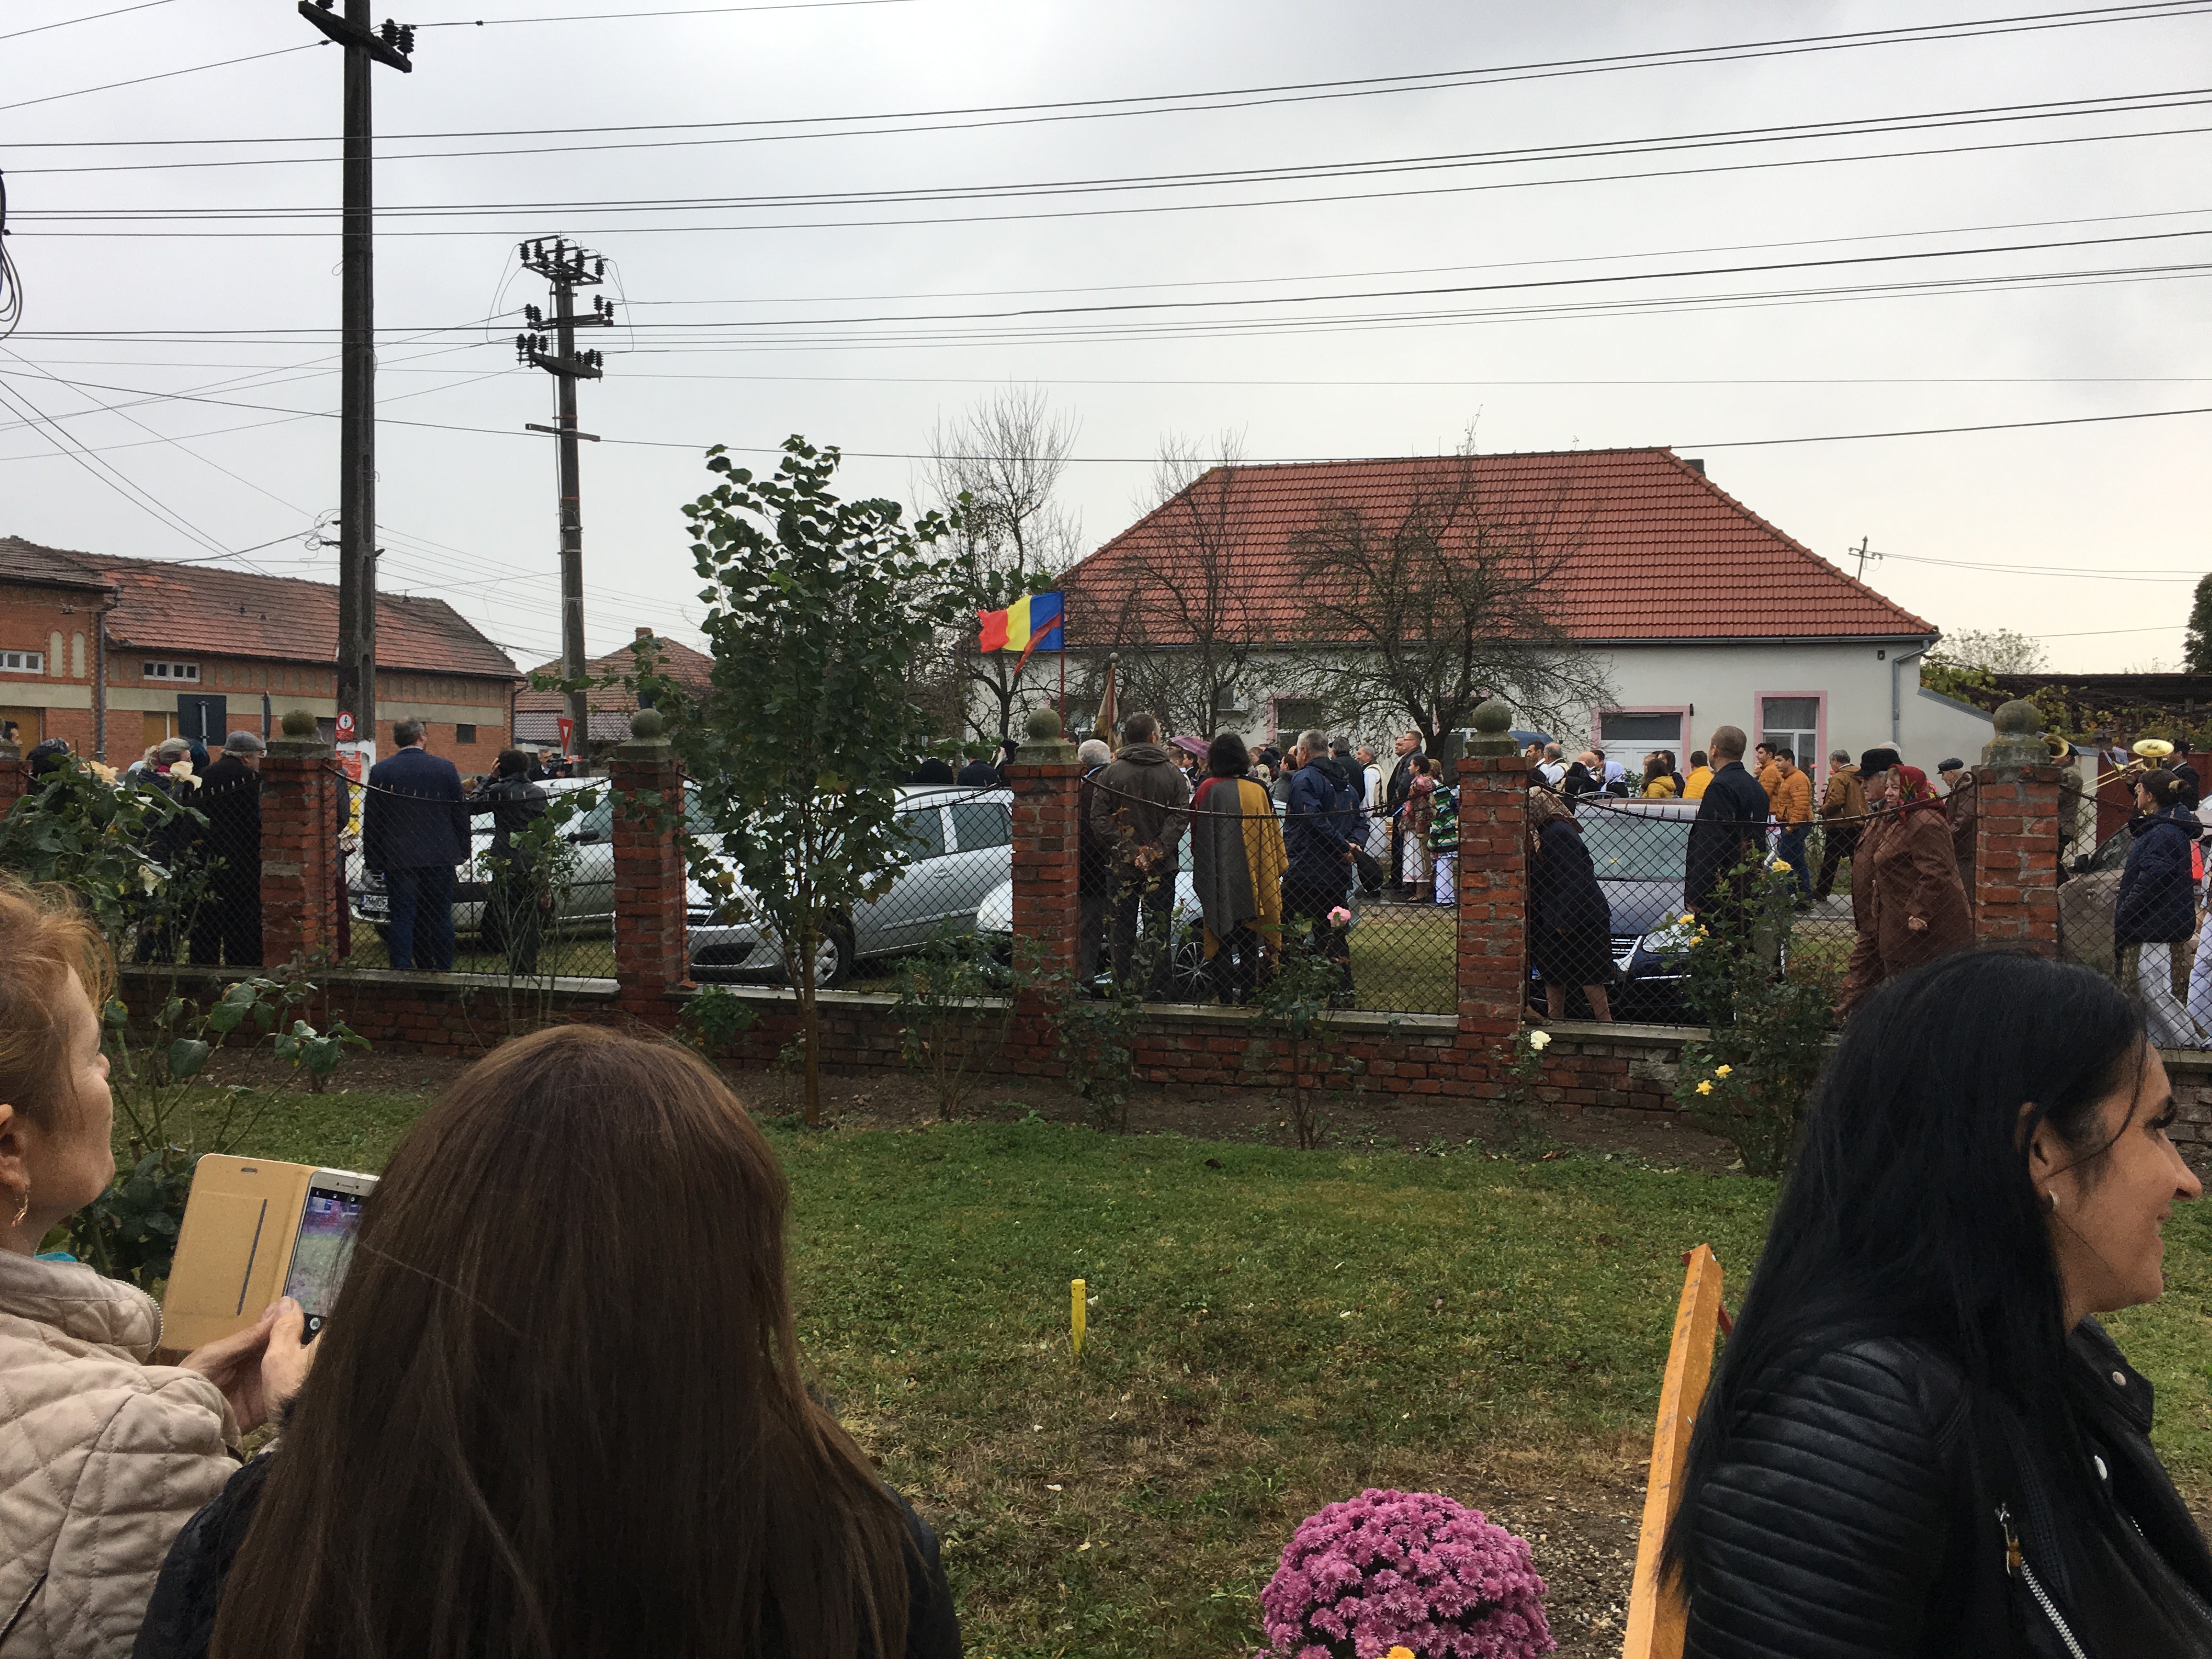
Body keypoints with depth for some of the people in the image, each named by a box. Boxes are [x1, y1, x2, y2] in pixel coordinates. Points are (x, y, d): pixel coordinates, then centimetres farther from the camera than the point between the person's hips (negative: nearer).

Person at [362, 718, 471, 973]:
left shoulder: (380, 771, -3)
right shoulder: (445, 767, -1)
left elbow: (371, 820, 0)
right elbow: (461, 812, 4)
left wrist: (373, 860, 7)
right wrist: (463, 851, 13)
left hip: (398, 857, -1)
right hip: (440, 856, 1)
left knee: (403, 917, 2)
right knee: (441, 916, 9)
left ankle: (402, 969, 0)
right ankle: (442, 968, 13)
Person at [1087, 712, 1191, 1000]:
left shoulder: (1110, 774, -1)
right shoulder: (1173, 775, -2)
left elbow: (1099, 818, -8)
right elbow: (1180, 817, -12)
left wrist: (1127, 850, -9)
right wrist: (1156, 852, -14)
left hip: (1123, 866, 1)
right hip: (1161, 867, -1)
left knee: (1123, 932, 10)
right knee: (1158, 932, 4)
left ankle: (1122, 991, 12)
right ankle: (1156, 992, 4)